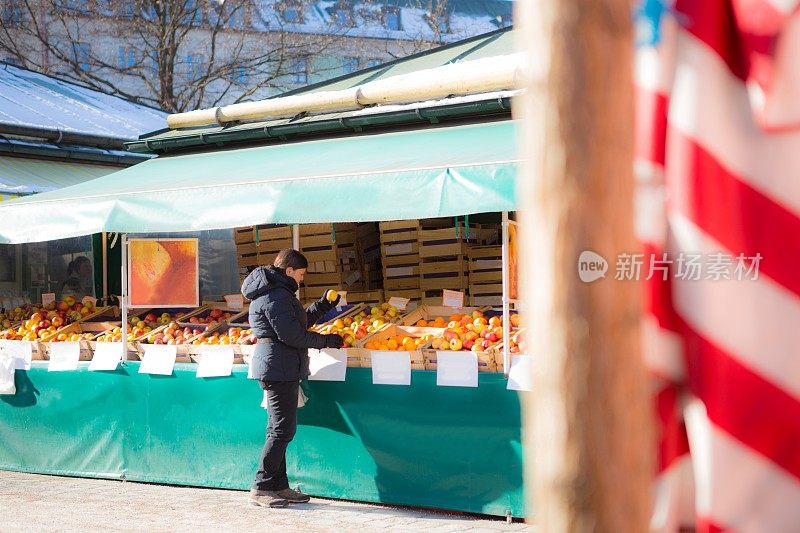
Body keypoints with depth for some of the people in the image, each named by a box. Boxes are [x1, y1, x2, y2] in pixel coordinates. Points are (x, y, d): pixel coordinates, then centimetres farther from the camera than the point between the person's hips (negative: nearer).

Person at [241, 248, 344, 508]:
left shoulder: (277, 292, 19)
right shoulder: (277, 295, -15)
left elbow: (300, 321, 25)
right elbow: (292, 335, -20)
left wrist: (323, 306, 18)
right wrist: (326, 341, -11)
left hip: (277, 369, 11)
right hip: (279, 368, -11)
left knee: (280, 429, 14)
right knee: (283, 429, -8)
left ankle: (278, 486, 19)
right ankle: (261, 488, -5)